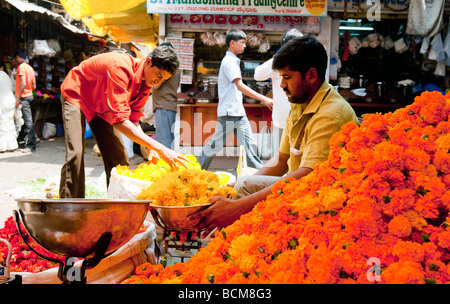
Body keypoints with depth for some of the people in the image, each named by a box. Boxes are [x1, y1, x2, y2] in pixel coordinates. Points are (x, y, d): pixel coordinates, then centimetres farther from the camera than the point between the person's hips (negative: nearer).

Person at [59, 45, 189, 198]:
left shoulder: (146, 82, -13)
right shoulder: (121, 68, -38)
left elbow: (133, 120, -7)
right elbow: (119, 119, -45)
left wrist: (150, 149, -24)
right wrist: (159, 148, -49)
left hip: (102, 107, 7)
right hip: (75, 95, -7)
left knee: (119, 156, 0)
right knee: (76, 154, -23)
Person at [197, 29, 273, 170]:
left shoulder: (233, 61, 17)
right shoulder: (229, 61, -12)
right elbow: (240, 86, -22)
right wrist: (263, 98, -26)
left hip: (238, 111, 9)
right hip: (228, 111, -9)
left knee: (249, 143, 5)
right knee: (216, 144, 0)